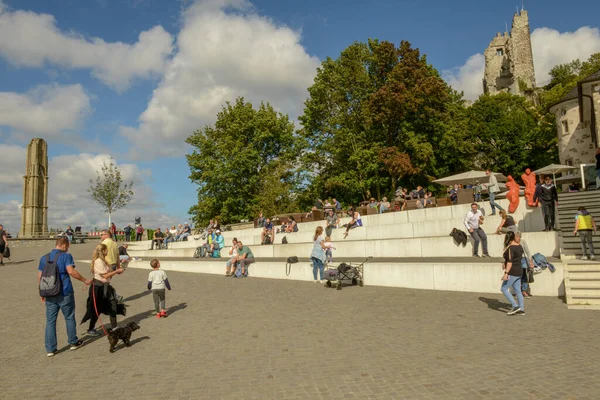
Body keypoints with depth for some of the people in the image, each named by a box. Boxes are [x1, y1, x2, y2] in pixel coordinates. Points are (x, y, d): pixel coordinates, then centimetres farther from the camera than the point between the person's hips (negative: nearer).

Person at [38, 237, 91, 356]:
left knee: (50, 321, 8)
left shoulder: (44, 258, 9)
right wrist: (84, 280, -13)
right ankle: (73, 342, 24)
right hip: (64, 293, -4)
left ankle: (50, 349, 10)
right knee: (69, 318, 12)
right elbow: (71, 271, -22)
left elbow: (39, 277, 10)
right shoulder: (66, 256, -8)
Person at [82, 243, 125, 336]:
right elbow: (105, 275, -20)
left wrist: (116, 272, 3)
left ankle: (114, 327, 17)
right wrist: (117, 271, -14)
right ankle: (90, 330, 14)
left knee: (112, 305, 10)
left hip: (105, 286, 10)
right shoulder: (98, 261, -17)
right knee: (97, 309, 1)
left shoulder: (102, 260, 13)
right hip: (98, 287, -10)